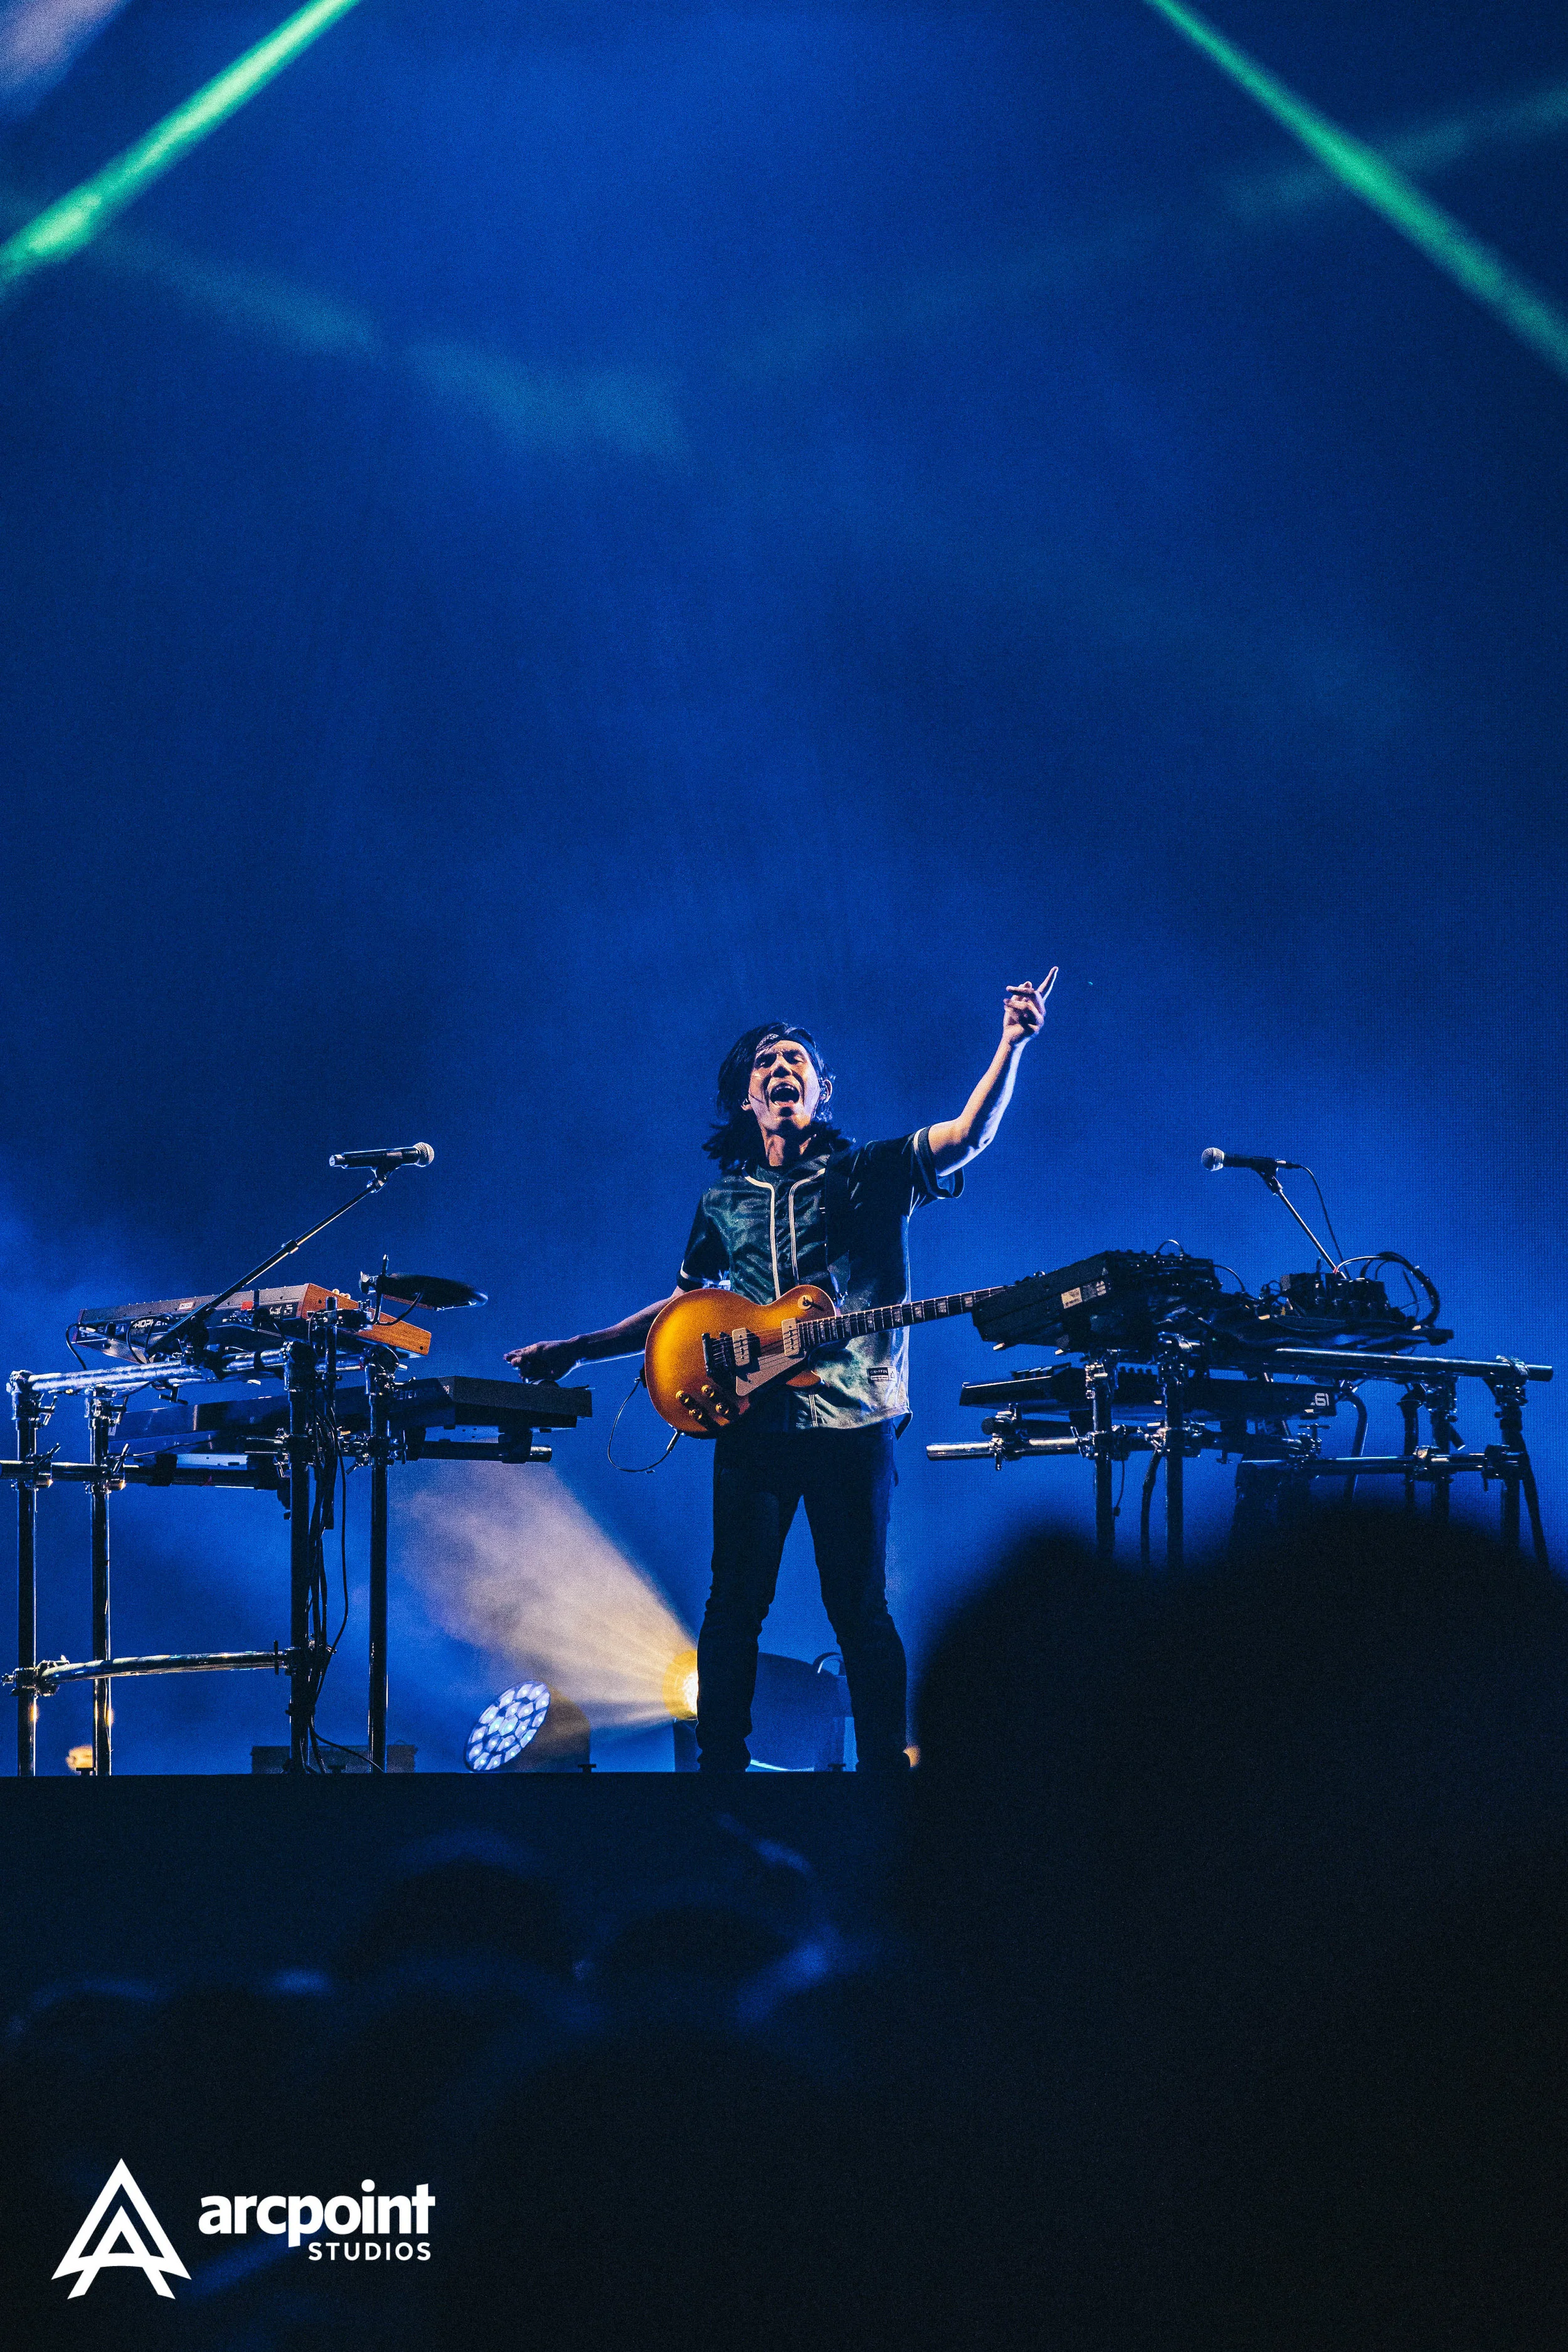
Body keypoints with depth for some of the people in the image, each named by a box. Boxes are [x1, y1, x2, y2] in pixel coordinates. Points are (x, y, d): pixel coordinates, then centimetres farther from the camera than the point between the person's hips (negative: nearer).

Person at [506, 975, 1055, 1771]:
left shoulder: (870, 1174, 4)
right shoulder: (724, 1202, 15)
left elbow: (967, 1136, -11)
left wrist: (1012, 1045, -26)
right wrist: (576, 1351, 17)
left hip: (854, 1426, -3)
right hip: (753, 1426, 3)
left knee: (861, 1610, 0)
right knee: (734, 1608, 3)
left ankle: (885, 1766, 7)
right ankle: (720, 1763, 10)